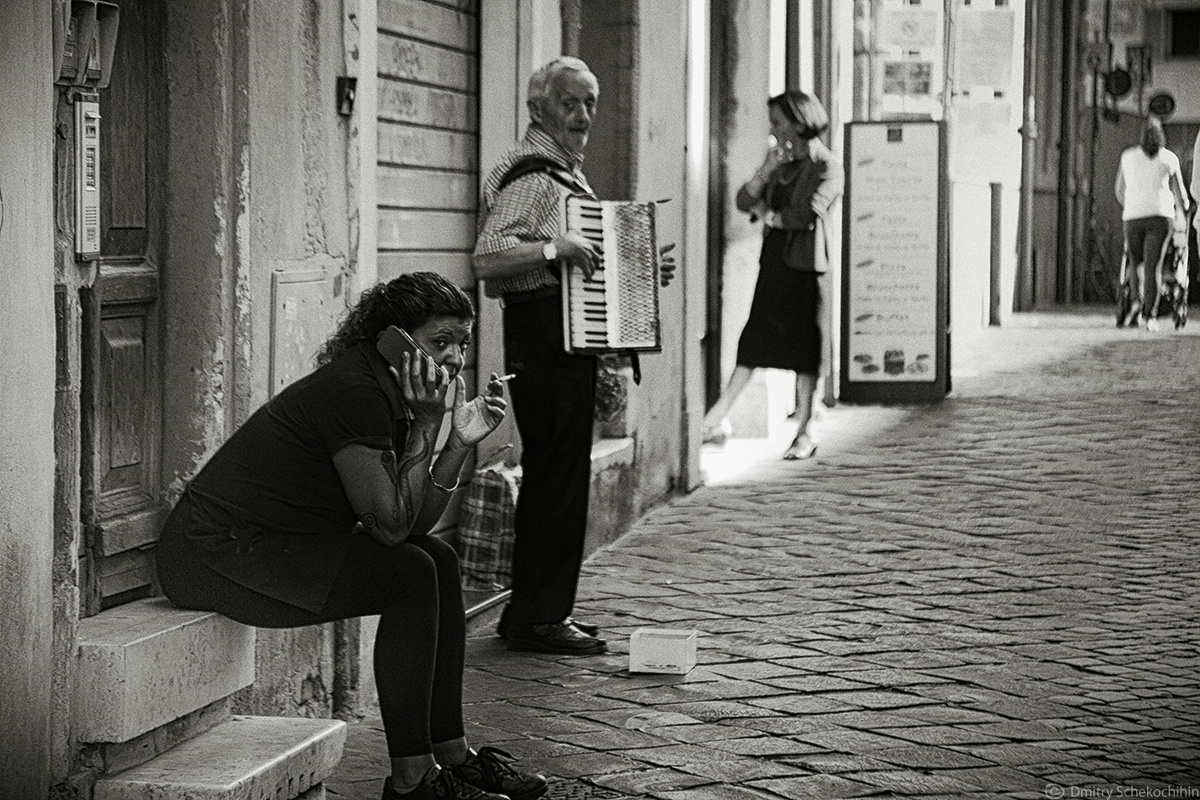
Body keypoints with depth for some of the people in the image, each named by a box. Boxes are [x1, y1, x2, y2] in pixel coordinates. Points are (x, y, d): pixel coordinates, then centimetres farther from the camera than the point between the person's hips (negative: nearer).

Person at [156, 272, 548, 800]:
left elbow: (411, 525, 6)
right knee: (410, 575, -17)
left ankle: (451, 754, 11)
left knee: (438, 560, 7)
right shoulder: (353, 390, -20)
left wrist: (461, 441, -3)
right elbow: (389, 526, -20)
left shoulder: (386, 393, 11)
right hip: (215, 554, -10)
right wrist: (426, 426, -17)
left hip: (266, 543, 10)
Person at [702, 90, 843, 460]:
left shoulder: (826, 165, -5)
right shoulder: (780, 162, 15)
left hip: (803, 263, -6)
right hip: (773, 260, 6)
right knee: (753, 340, 7)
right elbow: (744, 201, 9)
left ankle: (805, 431, 7)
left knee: (803, 346, -1)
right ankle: (718, 419, 8)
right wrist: (765, 172, -6)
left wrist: (769, 215, -3)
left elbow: (809, 214, -17)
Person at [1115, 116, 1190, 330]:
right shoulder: (1169, 158, 4)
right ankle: (1149, 315, -10)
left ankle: (1137, 299, -5)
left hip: (1133, 216, 1)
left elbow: (1120, 191, 16)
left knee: (1134, 260, 18)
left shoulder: (1128, 156, 9)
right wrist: (1184, 211, 26)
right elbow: (1179, 193, 6)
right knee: (1153, 266, -2)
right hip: (1161, 216, -1)